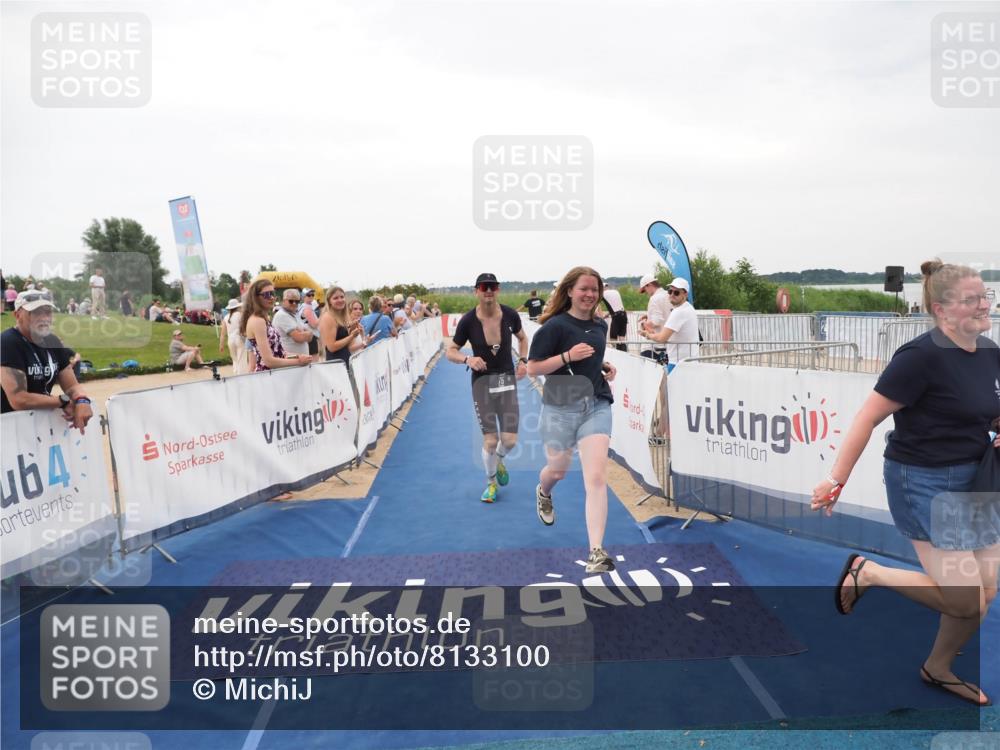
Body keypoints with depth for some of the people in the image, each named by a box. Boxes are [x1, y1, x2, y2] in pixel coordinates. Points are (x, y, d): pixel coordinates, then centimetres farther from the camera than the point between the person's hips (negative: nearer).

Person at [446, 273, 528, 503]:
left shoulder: (510, 315, -6)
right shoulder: (468, 320, -12)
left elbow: (522, 338, 16)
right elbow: (450, 352, -4)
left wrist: (523, 360, 0)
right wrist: (467, 359, -24)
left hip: (507, 379, 2)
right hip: (482, 381, -2)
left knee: (510, 440, -3)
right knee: (490, 440, -4)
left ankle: (499, 461, 34)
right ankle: (491, 482, 24)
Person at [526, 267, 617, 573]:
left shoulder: (600, 326, 9)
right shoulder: (555, 325, -10)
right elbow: (532, 368, -11)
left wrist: (605, 367, 7)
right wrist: (568, 356, -22)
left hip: (597, 406, 3)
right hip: (560, 408, -3)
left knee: (596, 477, -11)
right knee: (558, 470, 18)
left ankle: (596, 552, -9)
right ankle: (543, 493, 58)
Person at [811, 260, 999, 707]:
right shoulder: (923, 355, -21)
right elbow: (868, 416, -19)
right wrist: (837, 481, -19)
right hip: (924, 483, -8)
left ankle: (938, 669, 34)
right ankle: (866, 572, 13)